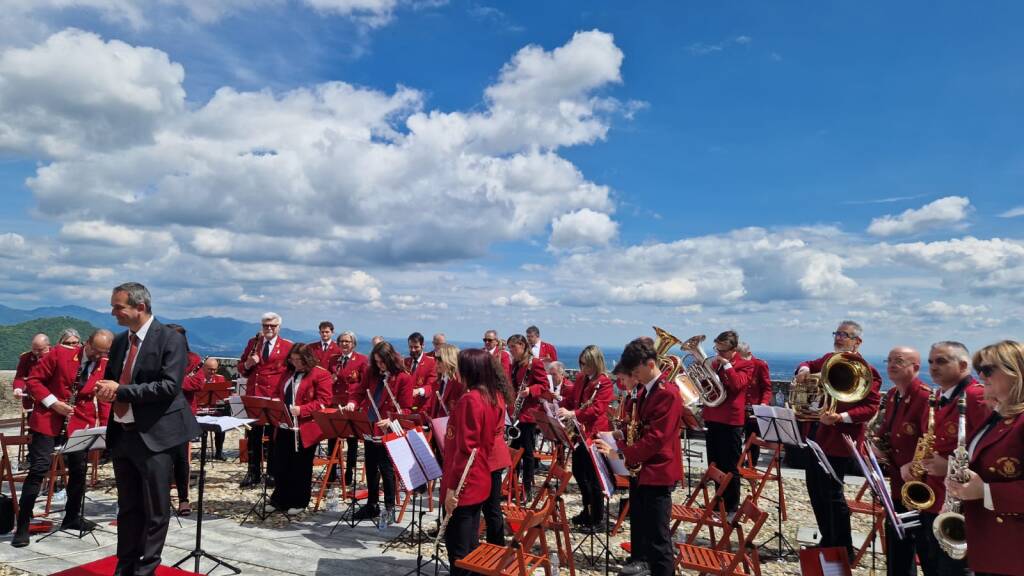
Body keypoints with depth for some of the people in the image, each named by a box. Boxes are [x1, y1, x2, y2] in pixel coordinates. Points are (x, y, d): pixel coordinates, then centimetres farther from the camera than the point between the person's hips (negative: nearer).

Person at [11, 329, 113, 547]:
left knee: (79, 470, 10)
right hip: (48, 420, -3)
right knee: (39, 469, -7)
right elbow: (33, 380, -6)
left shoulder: (106, 367, -3)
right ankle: (22, 526, 4)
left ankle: (72, 517, 28)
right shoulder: (60, 353, -10)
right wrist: (53, 403, -17)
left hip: (80, 424, 3)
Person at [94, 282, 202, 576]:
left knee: (155, 510, 4)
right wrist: (106, 389, -4)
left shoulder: (170, 339, -12)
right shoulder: (120, 341, 11)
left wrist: (121, 390, -19)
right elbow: (110, 379, 20)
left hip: (154, 436, -7)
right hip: (121, 434, 7)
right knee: (127, 508, 18)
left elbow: (170, 386, -21)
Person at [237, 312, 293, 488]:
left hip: (276, 398, -3)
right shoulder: (252, 342, 11)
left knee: (274, 437, 7)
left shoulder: (288, 346, -1)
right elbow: (241, 368, 13)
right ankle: (253, 473, 20)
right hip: (253, 397, 4)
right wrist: (247, 364, -9)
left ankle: (272, 473, 18)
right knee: (253, 436, 10)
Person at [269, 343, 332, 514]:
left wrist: (301, 410, -24)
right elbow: (277, 394, 22)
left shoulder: (321, 375, -9)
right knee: (281, 464, 11)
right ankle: (280, 499, 27)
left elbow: (323, 402, -14)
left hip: (305, 429, -6)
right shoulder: (287, 373, 14)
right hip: (284, 427, 6)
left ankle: (299, 502, 19)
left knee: (301, 466, 6)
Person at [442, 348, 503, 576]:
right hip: (479, 481, 9)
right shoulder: (492, 397, 5)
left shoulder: (469, 399, -21)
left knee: (457, 549, 4)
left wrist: (452, 486, -18)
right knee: (470, 545, 19)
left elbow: (465, 448, -22)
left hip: (463, 484, -9)